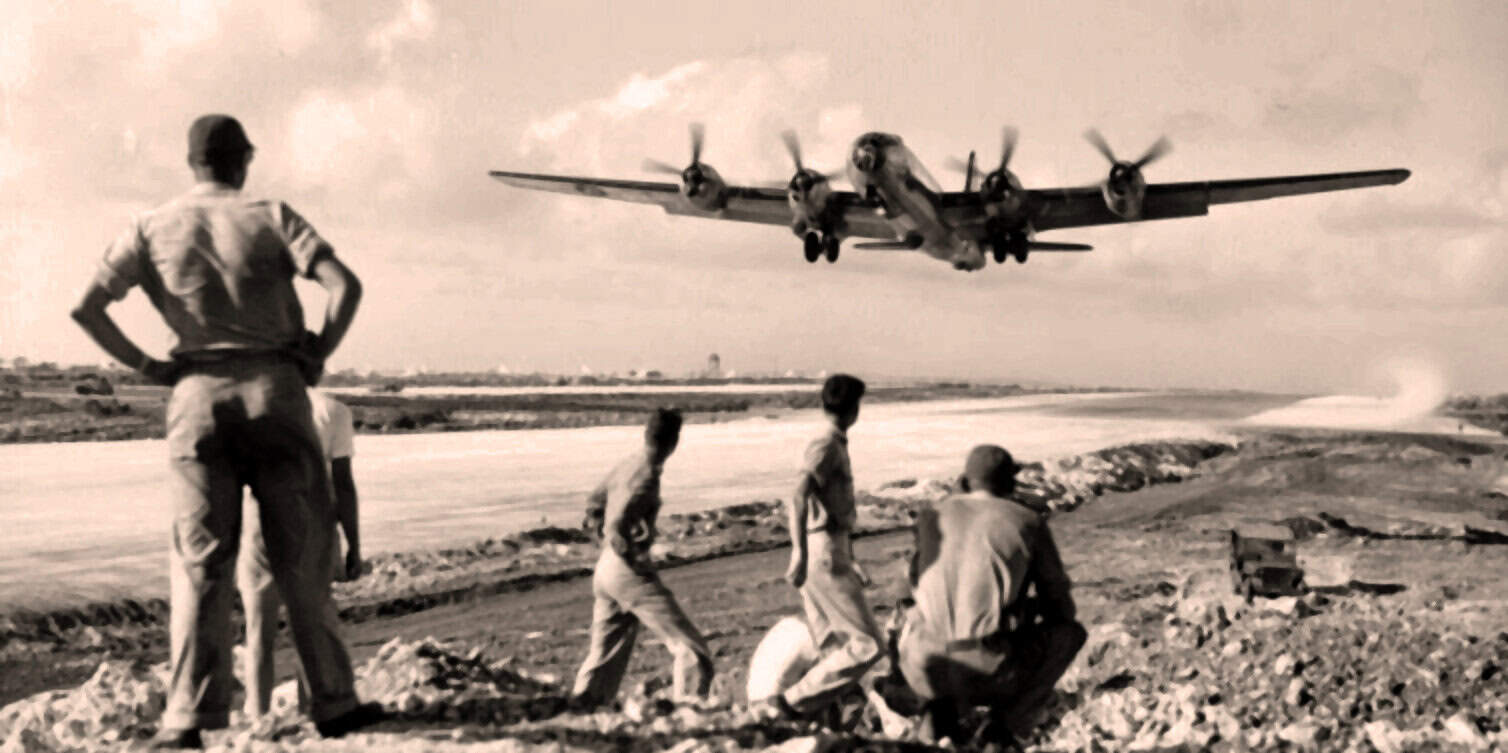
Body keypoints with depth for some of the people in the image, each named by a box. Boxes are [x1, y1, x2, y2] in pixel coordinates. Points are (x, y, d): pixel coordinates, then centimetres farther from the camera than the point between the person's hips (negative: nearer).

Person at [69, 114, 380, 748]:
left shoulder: (150, 230, 9)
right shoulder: (271, 217, 5)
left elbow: (86, 307, -3)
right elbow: (345, 285, -10)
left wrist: (145, 365, 6)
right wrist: (319, 353, 2)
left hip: (197, 395, 1)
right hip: (275, 388, -1)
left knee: (200, 563, 4)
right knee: (301, 559, 7)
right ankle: (333, 701, 13)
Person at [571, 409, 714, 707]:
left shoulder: (627, 465, 7)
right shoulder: (646, 477, -19)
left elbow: (593, 506, 20)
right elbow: (617, 529, -26)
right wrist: (633, 562, -15)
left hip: (604, 569, 9)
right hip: (628, 572, -9)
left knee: (605, 652, 19)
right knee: (690, 648, -2)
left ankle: (581, 705, 20)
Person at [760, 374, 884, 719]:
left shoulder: (835, 446, 18)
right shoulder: (826, 446, -11)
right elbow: (798, 498, -24)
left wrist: (851, 563, 29)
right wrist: (800, 553, -32)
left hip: (832, 552, 9)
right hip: (826, 557, -9)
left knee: (832, 648, 9)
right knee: (868, 645, -7)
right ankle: (793, 701, -7)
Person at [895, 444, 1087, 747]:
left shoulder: (930, 515, 13)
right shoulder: (1029, 521, 5)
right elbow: (1060, 606, 15)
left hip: (924, 669, 3)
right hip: (990, 675, -3)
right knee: (1071, 631, 22)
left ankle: (939, 712, 17)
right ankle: (1004, 723, 9)